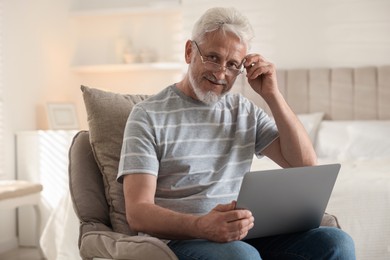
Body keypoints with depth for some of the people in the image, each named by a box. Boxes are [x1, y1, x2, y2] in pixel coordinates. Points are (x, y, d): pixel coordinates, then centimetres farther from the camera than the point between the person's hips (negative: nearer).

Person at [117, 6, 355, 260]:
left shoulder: (245, 111, 17)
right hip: (180, 238, -5)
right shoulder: (149, 115, 0)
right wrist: (202, 226, -28)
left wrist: (272, 95, 1)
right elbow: (138, 212, -10)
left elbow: (304, 163, 8)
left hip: (245, 235, 5)